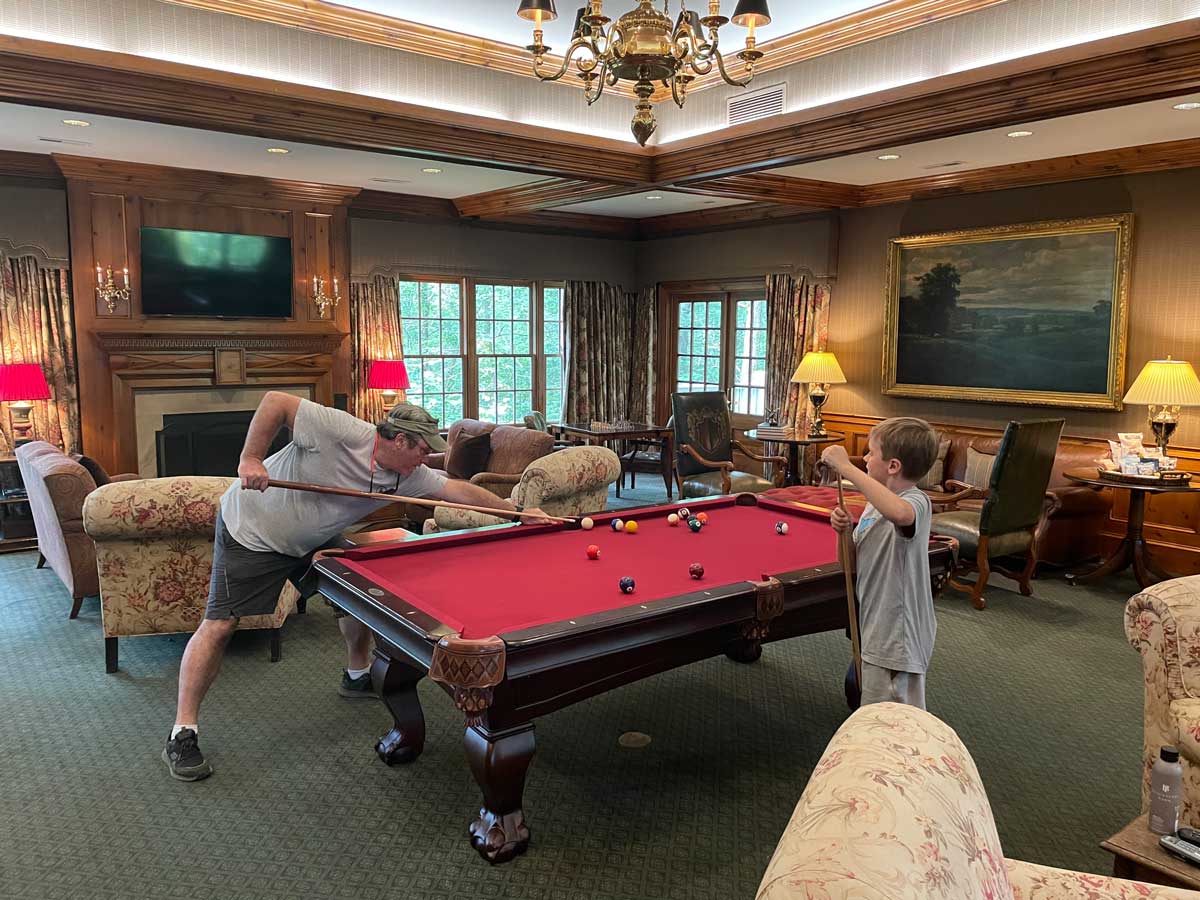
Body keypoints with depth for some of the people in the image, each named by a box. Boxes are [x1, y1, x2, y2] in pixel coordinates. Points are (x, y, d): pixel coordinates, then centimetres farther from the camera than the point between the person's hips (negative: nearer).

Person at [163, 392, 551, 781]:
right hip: (252, 530, -7)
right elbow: (275, 401, -28)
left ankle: (358, 675, 31)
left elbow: (459, 489, -4)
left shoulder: (407, 476, -10)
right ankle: (182, 734, 0)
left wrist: (518, 510, -4)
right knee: (219, 625, -9)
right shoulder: (341, 431, -31)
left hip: (313, 539, 7)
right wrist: (251, 459, -32)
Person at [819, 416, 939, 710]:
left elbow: (900, 513, -47)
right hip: (877, 630, 9)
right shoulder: (876, 502, 8)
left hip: (898, 638, -9)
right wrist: (845, 531, -9)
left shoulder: (918, 502, -19)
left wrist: (846, 468, -39)